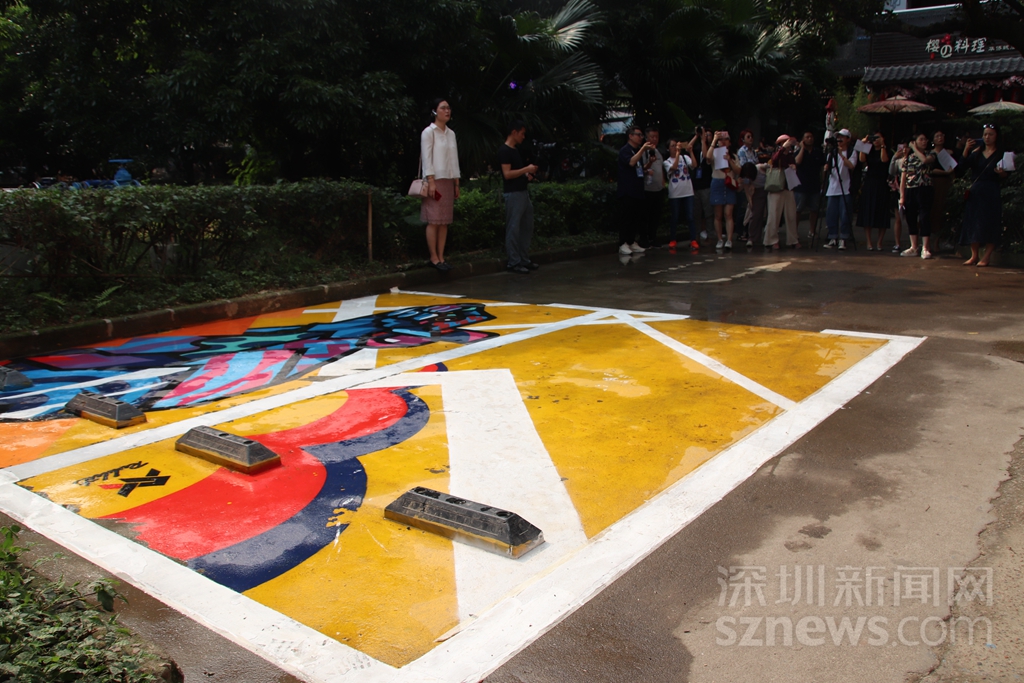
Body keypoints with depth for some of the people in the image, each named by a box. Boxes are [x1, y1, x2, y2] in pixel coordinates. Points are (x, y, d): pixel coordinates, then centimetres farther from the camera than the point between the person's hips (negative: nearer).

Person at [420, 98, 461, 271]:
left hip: (448, 180, 6)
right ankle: (434, 258, -1)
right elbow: (427, 158, -9)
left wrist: (457, 183, 12)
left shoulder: (451, 133, 14)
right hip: (435, 180, -6)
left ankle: (441, 257, 8)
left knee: (445, 221, 4)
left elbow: (454, 159, 15)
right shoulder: (429, 132, -3)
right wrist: (431, 182, -16)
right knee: (433, 221, -6)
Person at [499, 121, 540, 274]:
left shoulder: (516, 150, 17)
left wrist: (527, 175, 9)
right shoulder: (504, 151, -12)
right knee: (513, 229, -5)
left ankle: (524, 259, 19)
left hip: (523, 192, 10)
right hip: (513, 194, -10)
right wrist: (526, 169, -15)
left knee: (526, 227, 12)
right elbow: (507, 174, -20)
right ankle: (513, 262, -1)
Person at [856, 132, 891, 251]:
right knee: (867, 214, -3)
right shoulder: (869, 151, 13)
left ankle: (879, 242, 3)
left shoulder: (886, 151, 5)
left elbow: (884, 159, -15)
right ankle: (869, 242, 0)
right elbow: (862, 160, -6)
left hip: (882, 185, -2)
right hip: (869, 184, 3)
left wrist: (882, 145, -14)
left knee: (881, 214, -2)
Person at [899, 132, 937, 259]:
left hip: (924, 190, -3)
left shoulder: (930, 155, 6)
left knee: (924, 218, -8)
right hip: (910, 191, 3)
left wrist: (914, 149, -6)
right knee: (911, 219, 7)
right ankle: (914, 247, 15)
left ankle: (925, 248, -6)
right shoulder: (908, 158, 11)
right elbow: (903, 178, 8)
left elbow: (925, 160, -21)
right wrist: (902, 196, 0)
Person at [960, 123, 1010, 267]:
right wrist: (966, 150, -13)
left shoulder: (1001, 154, 2)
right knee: (972, 223, 3)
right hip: (975, 190, 4)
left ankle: (986, 257, -3)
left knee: (989, 224, -5)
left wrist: (1001, 172, -22)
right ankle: (974, 256, 11)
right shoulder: (976, 152, 11)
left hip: (991, 192, -4)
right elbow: (964, 167, -4)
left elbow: (1005, 176, 0)